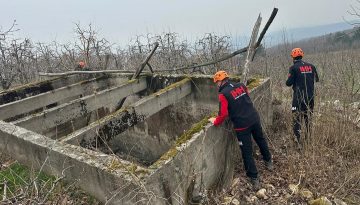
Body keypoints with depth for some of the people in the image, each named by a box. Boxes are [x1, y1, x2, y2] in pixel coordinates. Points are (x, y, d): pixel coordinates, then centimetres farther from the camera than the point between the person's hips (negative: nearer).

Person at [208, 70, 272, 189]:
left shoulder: (223, 94, -14)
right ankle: (268, 162, 50)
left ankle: (254, 179, 17)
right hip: (254, 118, 7)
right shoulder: (241, 86, 4)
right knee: (261, 140, 29)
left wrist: (215, 122, -2)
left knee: (247, 152, 7)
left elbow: (223, 114, -18)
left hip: (242, 125, -6)